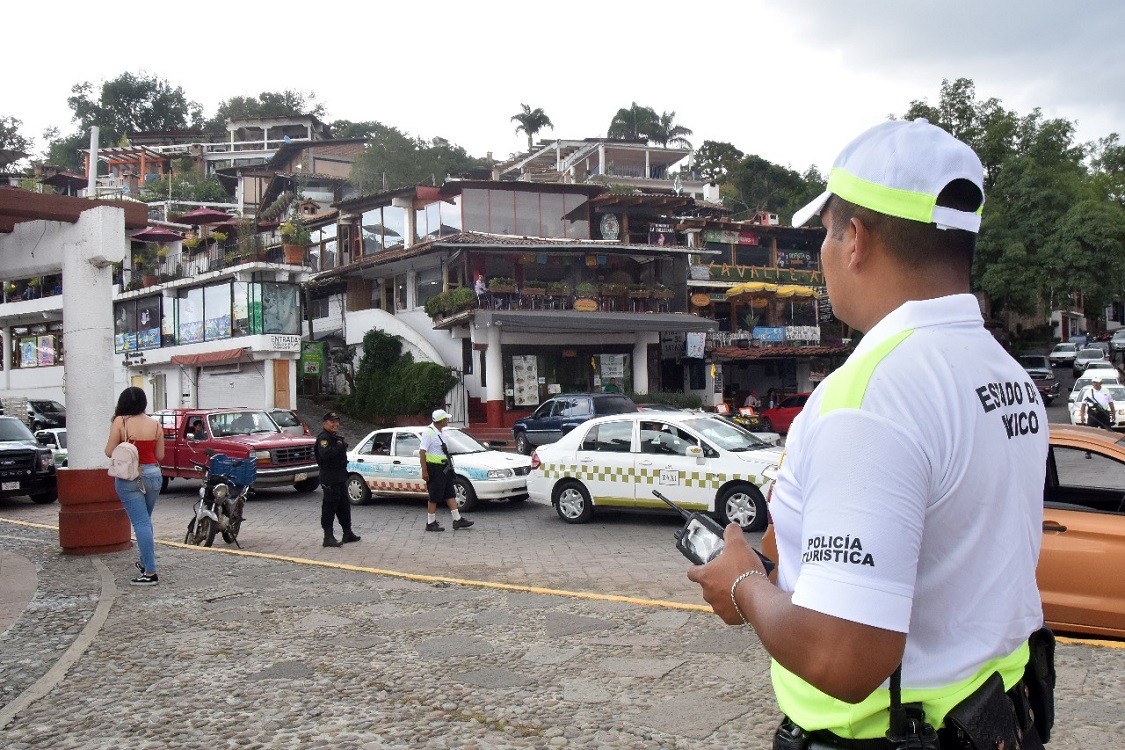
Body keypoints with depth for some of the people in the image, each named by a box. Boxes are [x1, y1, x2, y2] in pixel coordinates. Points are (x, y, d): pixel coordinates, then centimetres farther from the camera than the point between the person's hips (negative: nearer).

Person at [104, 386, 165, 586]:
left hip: (129, 477, -4)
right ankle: (145, 563, 32)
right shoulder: (155, 425, 1)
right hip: (152, 474, 4)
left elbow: (109, 452, -6)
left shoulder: (120, 422, -8)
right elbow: (160, 455, 6)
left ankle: (150, 573, -7)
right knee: (146, 520, 22)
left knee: (141, 523, -5)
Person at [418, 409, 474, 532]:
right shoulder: (428, 432, -16)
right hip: (434, 469, -9)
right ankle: (431, 523, 8)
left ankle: (457, 520, 12)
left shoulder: (440, 431, 12)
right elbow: (422, 452, -20)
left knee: (450, 494, 9)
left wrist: (449, 464, 22)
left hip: (444, 468, 9)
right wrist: (424, 471, -23)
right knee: (434, 497, -2)